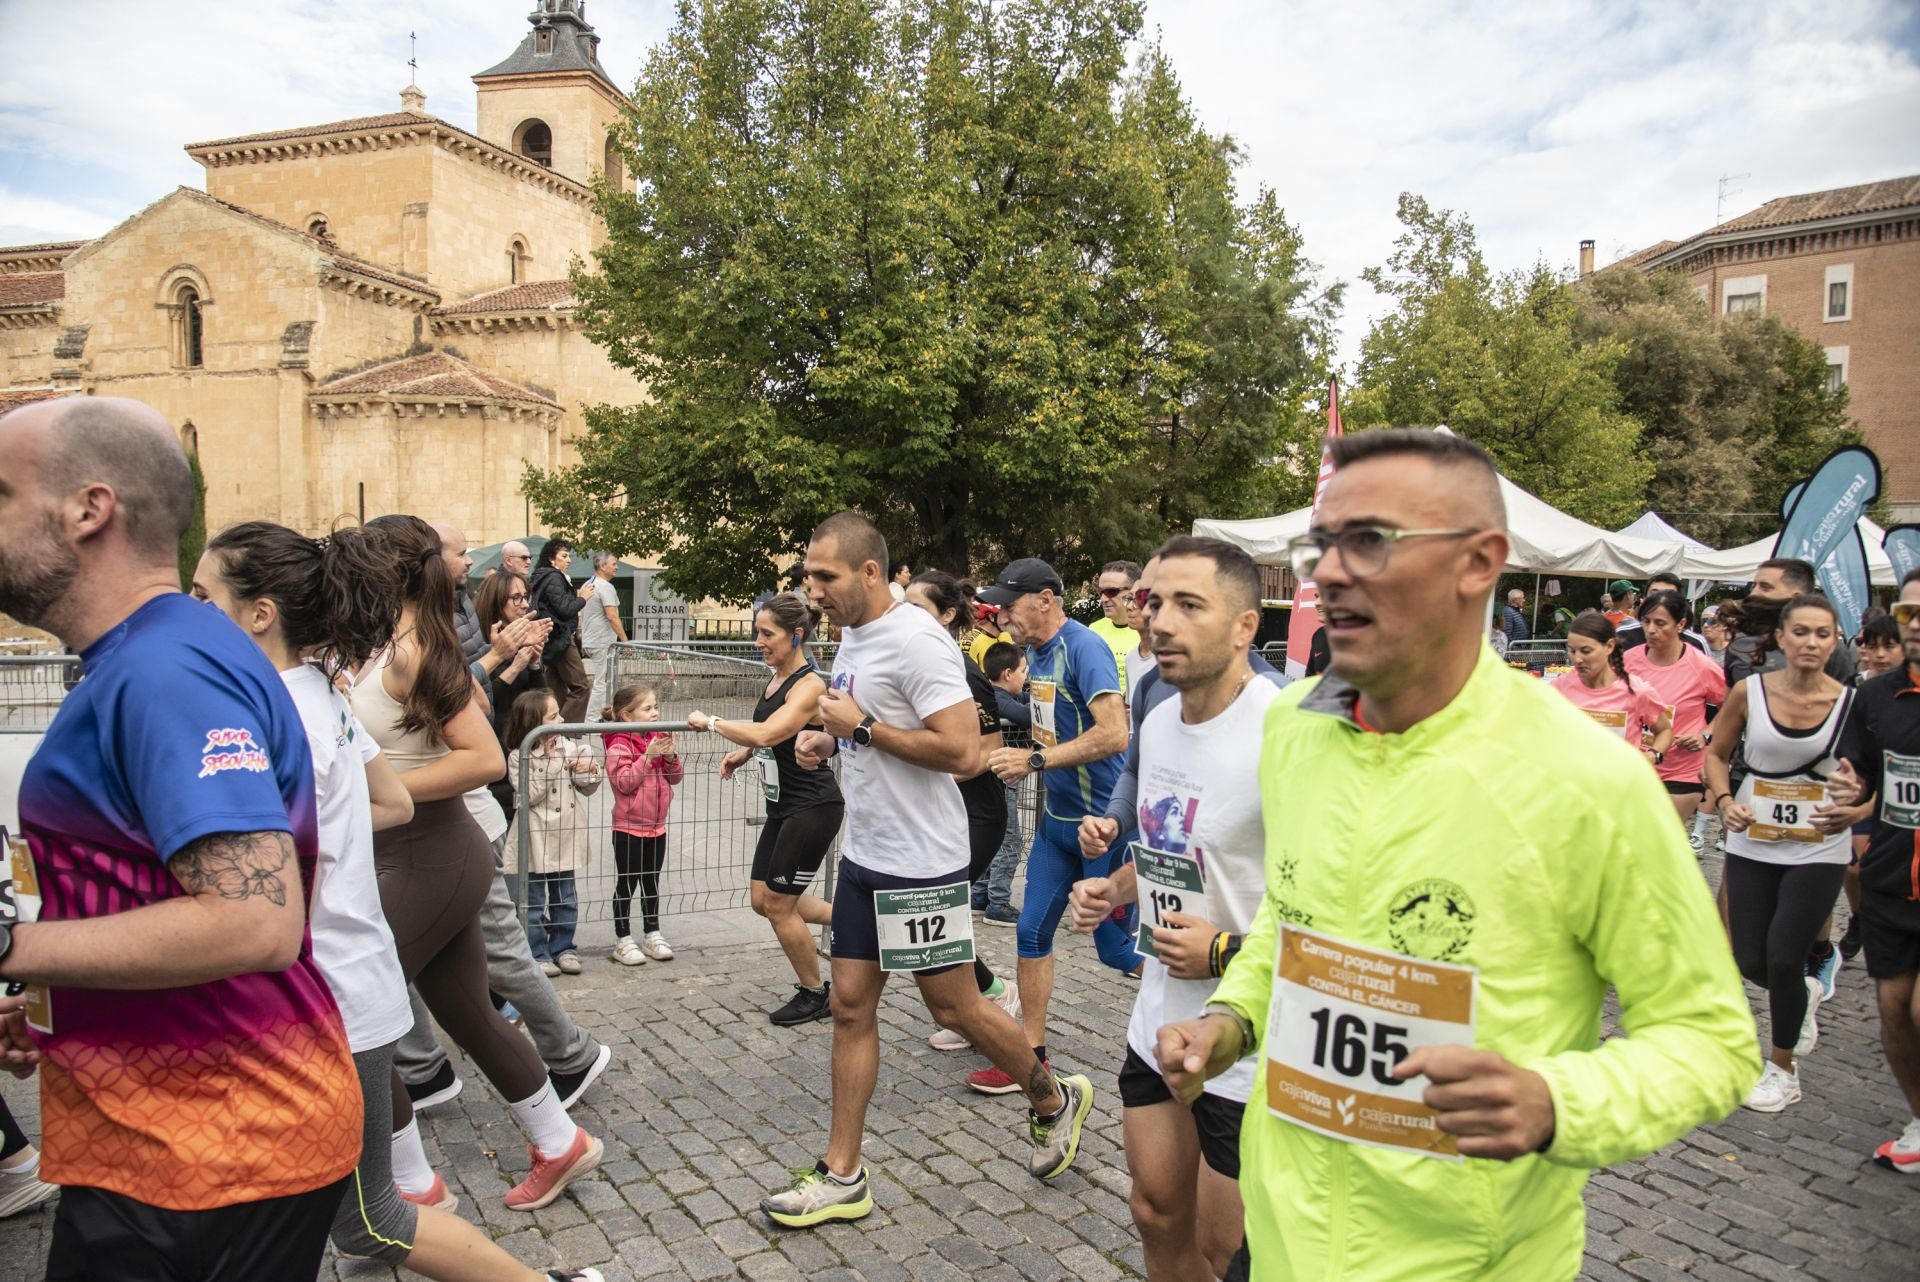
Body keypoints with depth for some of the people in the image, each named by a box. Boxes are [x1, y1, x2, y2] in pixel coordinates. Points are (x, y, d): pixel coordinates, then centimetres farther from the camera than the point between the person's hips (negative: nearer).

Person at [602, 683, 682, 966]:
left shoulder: (659, 739, 6)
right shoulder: (619, 745, -13)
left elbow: (676, 778, 6)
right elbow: (624, 782, -22)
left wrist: (671, 756, -12)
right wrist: (648, 756, -25)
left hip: (657, 826, 6)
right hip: (629, 827, -6)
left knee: (652, 882, 15)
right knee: (626, 884, 3)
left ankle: (652, 934, 26)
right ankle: (622, 940, 14)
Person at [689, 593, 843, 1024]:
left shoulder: (809, 685, -19)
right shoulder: (776, 679, 8)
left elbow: (765, 733, -31)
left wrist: (709, 722, -19)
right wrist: (743, 753, 6)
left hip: (812, 808, -9)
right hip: (783, 807, 9)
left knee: (778, 904, 0)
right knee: (763, 899, 12)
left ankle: (814, 995, 19)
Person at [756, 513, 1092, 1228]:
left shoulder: (915, 640, -20)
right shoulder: (853, 635, 9)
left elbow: (962, 750, -28)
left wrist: (862, 725, -22)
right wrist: (829, 741, 4)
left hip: (921, 861, -9)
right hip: (863, 855, 9)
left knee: (954, 1009, 6)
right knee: (850, 1007, 10)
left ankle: (1055, 1101, 32)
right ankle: (842, 1177, 21)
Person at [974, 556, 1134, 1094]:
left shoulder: (1083, 646, -19)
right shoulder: (1035, 651, 8)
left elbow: (1114, 735, -28)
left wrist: (1035, 760, -25)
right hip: (1056, 817, 8)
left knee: (1116, 945, 2)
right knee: (1033, 931, 8)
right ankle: (1032, 1054, 18)